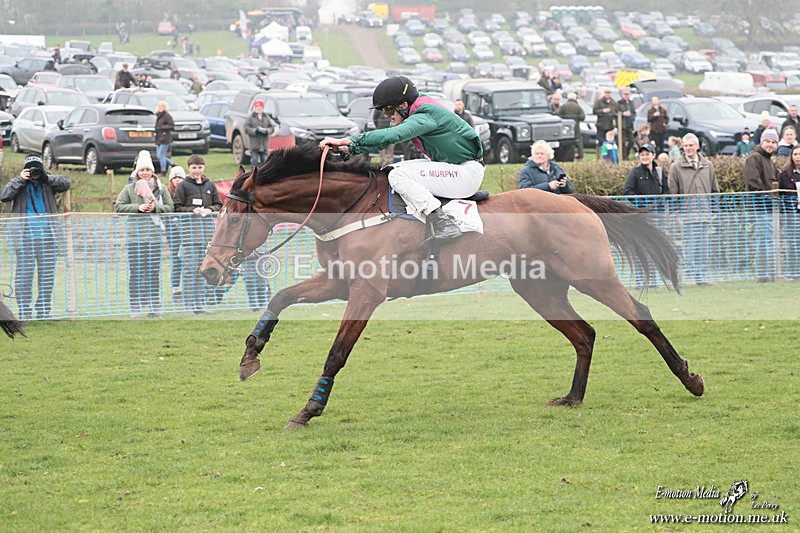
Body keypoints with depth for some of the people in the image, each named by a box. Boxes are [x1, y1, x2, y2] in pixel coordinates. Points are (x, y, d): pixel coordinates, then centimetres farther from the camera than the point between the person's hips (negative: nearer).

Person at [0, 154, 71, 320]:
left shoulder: (48, 184, 10)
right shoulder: (19, 185, 5)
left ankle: (44, 311, 15)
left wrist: (46, 177, -9)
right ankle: (24, 311, -1)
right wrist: (19, 180, -13)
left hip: (47, 234, 3)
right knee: (24, 273, -5)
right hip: (25, 236, -3)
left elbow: (67, 183, -2)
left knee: (47, 273, 7)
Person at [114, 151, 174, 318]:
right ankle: (135, 308, 1)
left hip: (154, 234, 2)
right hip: (134, 235, -2)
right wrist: (138, 207, -13)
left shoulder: (161, 188, 8)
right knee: (135, 272, -2)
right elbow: (118, 206, -2)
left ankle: (155, 307, 13)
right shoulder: (129, 189, 3)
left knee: (154, 272, 6)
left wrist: (155, 207, -12)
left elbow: (170, 207, 6)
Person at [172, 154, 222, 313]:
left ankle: (201, 304, 12)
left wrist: (210, 209, -5)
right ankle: (189, 305, -4)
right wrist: (192, 210, -16)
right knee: (190, 269, -7)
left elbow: (219, 204, 16)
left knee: (202, 269, 7)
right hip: (189, 230, -4)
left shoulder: (210, 186, 12)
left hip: (207, 229, 4)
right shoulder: (183, 186, 0)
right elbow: (177, 207, -2)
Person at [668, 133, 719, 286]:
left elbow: (715, 190, 16)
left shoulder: (707, 166, 11)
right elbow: (672, 192, 1)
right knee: (690, 247, -5)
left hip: (704, 213, 3)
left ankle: (701, 276, 9)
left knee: (703, 246, 4)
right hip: (686, 214, -3)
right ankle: (695, 276, -2)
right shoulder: (676, 167, 1)